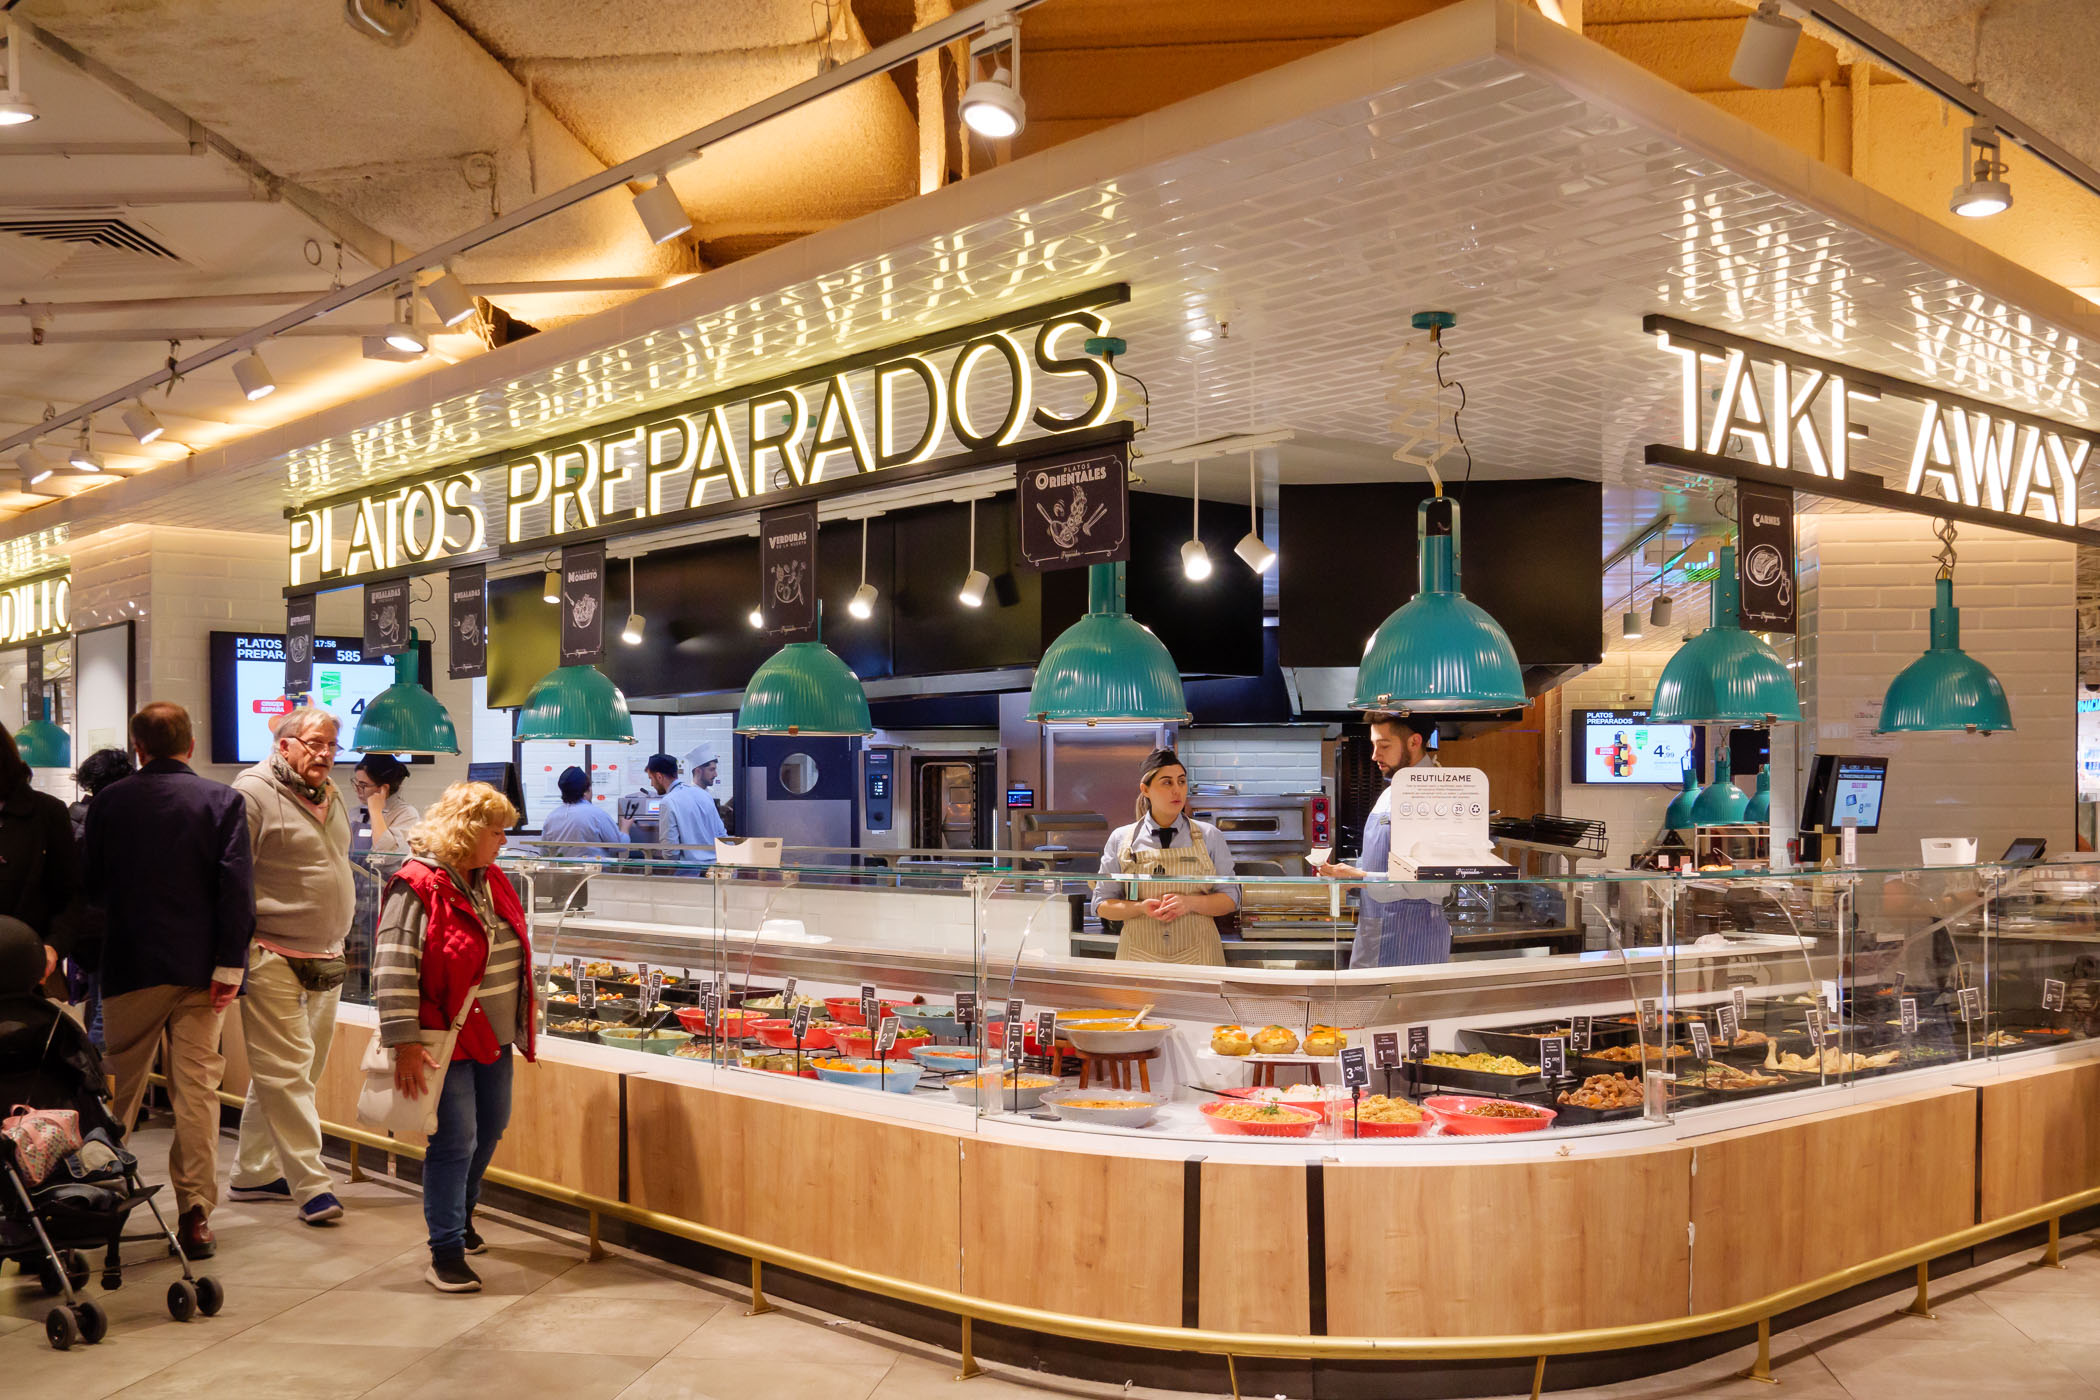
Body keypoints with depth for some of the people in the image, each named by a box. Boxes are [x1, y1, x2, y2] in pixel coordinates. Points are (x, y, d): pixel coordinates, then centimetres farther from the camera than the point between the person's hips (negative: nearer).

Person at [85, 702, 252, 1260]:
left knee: (118, 1089, 15)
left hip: (129, 964, 1)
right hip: (199, 968, -1)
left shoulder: (108, 802, -1)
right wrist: (229, 964, -8)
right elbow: (237, 886, -11)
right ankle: (196, 1216, 1)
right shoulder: (223, 801, -6)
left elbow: (90, 886, 7)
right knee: (197, 1089, 2)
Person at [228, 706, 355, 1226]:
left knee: (290, 1071, 13)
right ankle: (311, 1185, -4)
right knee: (286, 1071, -6)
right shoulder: (254, 793, -10)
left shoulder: (330, 795, 15)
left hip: (324, 960, 8)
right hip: (273, 958, -8)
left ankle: (253, 1173, 24)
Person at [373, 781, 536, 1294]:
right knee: (454, 1141, -6)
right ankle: (446, 1253, 4)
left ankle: (460, 1215, 40)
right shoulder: (416, 889, -17)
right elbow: (395, 971, -20)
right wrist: (404, 1043, -23)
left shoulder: (492, 882, 10)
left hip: (493, 1038, 9)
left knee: (490, 1130, 18)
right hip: (445, 1040, -9)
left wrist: (519, 1026, 25)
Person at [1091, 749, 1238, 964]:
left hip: (1197, 955, 0)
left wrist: (1190, 903, -14)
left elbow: (1230, 899, 5)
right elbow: (1102, 905, 6)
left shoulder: (1210, 837, 5)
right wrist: (1141, 908, -13)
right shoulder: (1120, 839, 5)